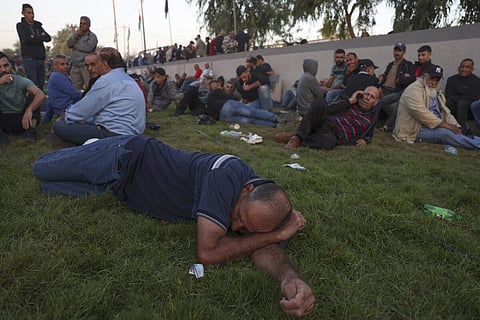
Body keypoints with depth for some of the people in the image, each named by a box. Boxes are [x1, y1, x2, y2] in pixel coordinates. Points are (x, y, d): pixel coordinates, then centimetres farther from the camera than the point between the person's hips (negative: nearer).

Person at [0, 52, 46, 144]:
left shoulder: (21, 81, -7)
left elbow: (41, 95, -25)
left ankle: (30, 131, -24)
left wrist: (29, 110, -42)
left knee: (33, 94, -18)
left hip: (22, 120, 0)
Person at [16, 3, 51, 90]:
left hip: (41, 58, 5)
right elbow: (26, 39, -11)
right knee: (33, 84, -11)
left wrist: (34, 38, -6)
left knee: (41, 84, 5)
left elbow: (48, 38, 5)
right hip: (29, 58, -5)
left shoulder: (38, 26, 18)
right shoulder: (21, 25, 4)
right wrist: (40, 38, -4)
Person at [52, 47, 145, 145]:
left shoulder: (107, 80, -11)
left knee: (58, 126, -7)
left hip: (112, 135, -10)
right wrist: (86, 120, 24)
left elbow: (83, 108, -5)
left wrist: (62, 118, 12)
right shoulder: (128, 79, 19)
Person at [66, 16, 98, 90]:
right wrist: (75, 36, -6)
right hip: (75, 66, 6)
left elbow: (88, 48, -16)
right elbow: (69, 44, 7)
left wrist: (75, 45, -3)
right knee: (76, 88, 8)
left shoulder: (92, 36, -1)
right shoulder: (75, 34, 19)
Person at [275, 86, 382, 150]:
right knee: (320, 101, -32)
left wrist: (365, 140, 10)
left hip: (333, 136, -1)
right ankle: (298, 135, -30)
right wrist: (349, 101, 1)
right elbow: (328, 110, 4)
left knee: (328, 142, -44)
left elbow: (369, 135, 34)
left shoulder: (371, 117, 20)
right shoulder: (351, 102, 18)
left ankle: (296, 140, -26)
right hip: (325, 123, 2)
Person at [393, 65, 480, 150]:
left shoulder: (437, 91, 21)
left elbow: (445, 112, 16)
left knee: (457, 133, -14)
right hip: (416, 130, -9)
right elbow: (420, 112, -22)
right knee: (444, 132, -29)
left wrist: (455, 126, -3)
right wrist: (443, 124, -23)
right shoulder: (414, 89, -10)